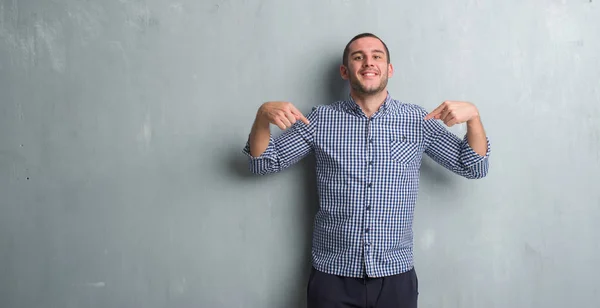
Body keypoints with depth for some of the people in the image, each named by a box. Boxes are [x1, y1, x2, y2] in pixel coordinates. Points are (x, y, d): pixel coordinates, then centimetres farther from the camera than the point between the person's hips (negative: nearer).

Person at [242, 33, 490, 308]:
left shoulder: (417, 120, 2)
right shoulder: (321, 119, 0)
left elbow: (474, 167, 4)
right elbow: (262, 163, 3)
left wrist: (473, 116, -13)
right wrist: (262, 117, -16)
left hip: (396, 276, 1)